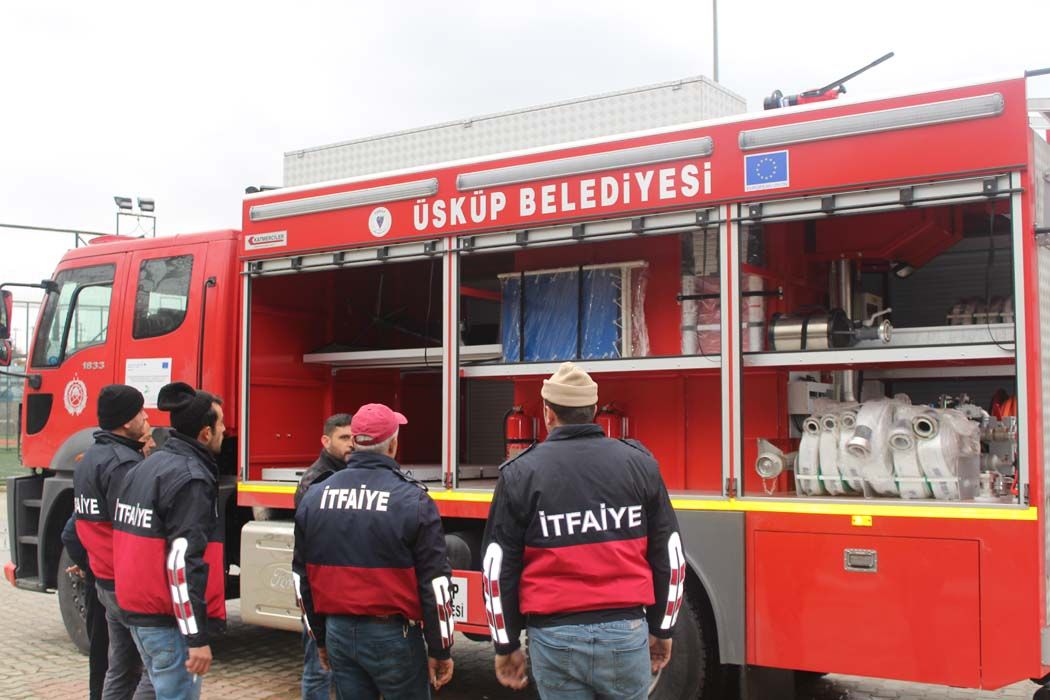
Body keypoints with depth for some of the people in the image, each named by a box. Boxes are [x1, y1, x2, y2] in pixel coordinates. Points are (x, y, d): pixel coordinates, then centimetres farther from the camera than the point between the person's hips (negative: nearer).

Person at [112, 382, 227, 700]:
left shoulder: (144, 467, 12)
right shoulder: (190, 477, -17)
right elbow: (184, 562, -23)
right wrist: (197, 637, -22)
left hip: (135, 609, 9)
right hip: (169, 620, -9)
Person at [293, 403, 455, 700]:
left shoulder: (314, 496, 3)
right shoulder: (411, 500, -12)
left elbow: (302, 577, 10)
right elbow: (434, 582, -10)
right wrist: (441, 650, -1)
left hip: (339, 632, 5)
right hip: (392, 635, -4)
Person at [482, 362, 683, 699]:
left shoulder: (520, 473, -3)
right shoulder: (639, 463, 2)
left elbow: (499, 570, -1)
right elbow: (668, 557, 6)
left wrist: (506, 646, 9)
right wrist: (662, 629, 16)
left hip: (555, 637, -1)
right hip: (626, 633, 1)